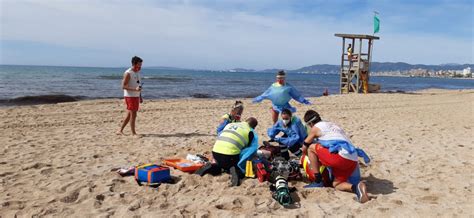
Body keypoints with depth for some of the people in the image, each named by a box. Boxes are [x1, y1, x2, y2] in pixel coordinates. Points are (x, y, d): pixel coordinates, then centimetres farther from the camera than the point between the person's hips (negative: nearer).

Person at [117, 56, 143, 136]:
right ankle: (133, 133, 3)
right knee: (133, 115, -5)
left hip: (136, 96, 8)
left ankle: (120, 131, 20)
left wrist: (140, 96, 17)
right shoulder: (128, 73, -12)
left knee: (129, 115, 11)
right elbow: (123, 86, -16)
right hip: (130, 96, -8)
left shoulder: (137, 73, 14)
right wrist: (135, 89, -27)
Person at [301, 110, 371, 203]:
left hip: (340, 157, -8)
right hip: (353, 161, 8)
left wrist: (310, 157, 40)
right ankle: (356, 187, -9)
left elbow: (304, 148, 19)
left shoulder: (316, 128, 10)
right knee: (336, 184, 22)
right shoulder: (334, 126, 30)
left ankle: (318, 181, 7)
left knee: (311, 148, 9)